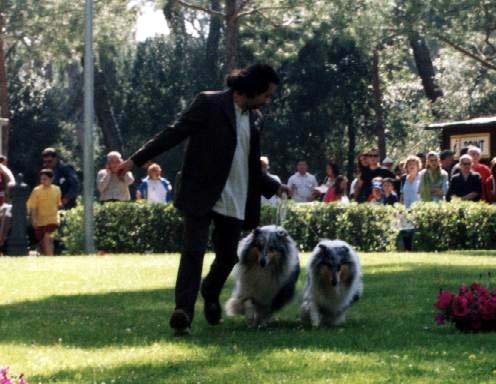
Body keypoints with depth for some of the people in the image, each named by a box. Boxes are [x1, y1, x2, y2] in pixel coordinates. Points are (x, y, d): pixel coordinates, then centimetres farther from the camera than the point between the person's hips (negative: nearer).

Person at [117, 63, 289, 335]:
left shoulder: (255, 118, 13)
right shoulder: (209, 104, -7)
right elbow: (175, 133, -10)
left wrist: (273, 186, 15)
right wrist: (136, 159, -14)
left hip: (235, 201, 6)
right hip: (201, 194, -6)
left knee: (228, 256, 11)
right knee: (193, 251, -13)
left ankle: (210, 294, 39)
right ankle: (183, 312, -14)